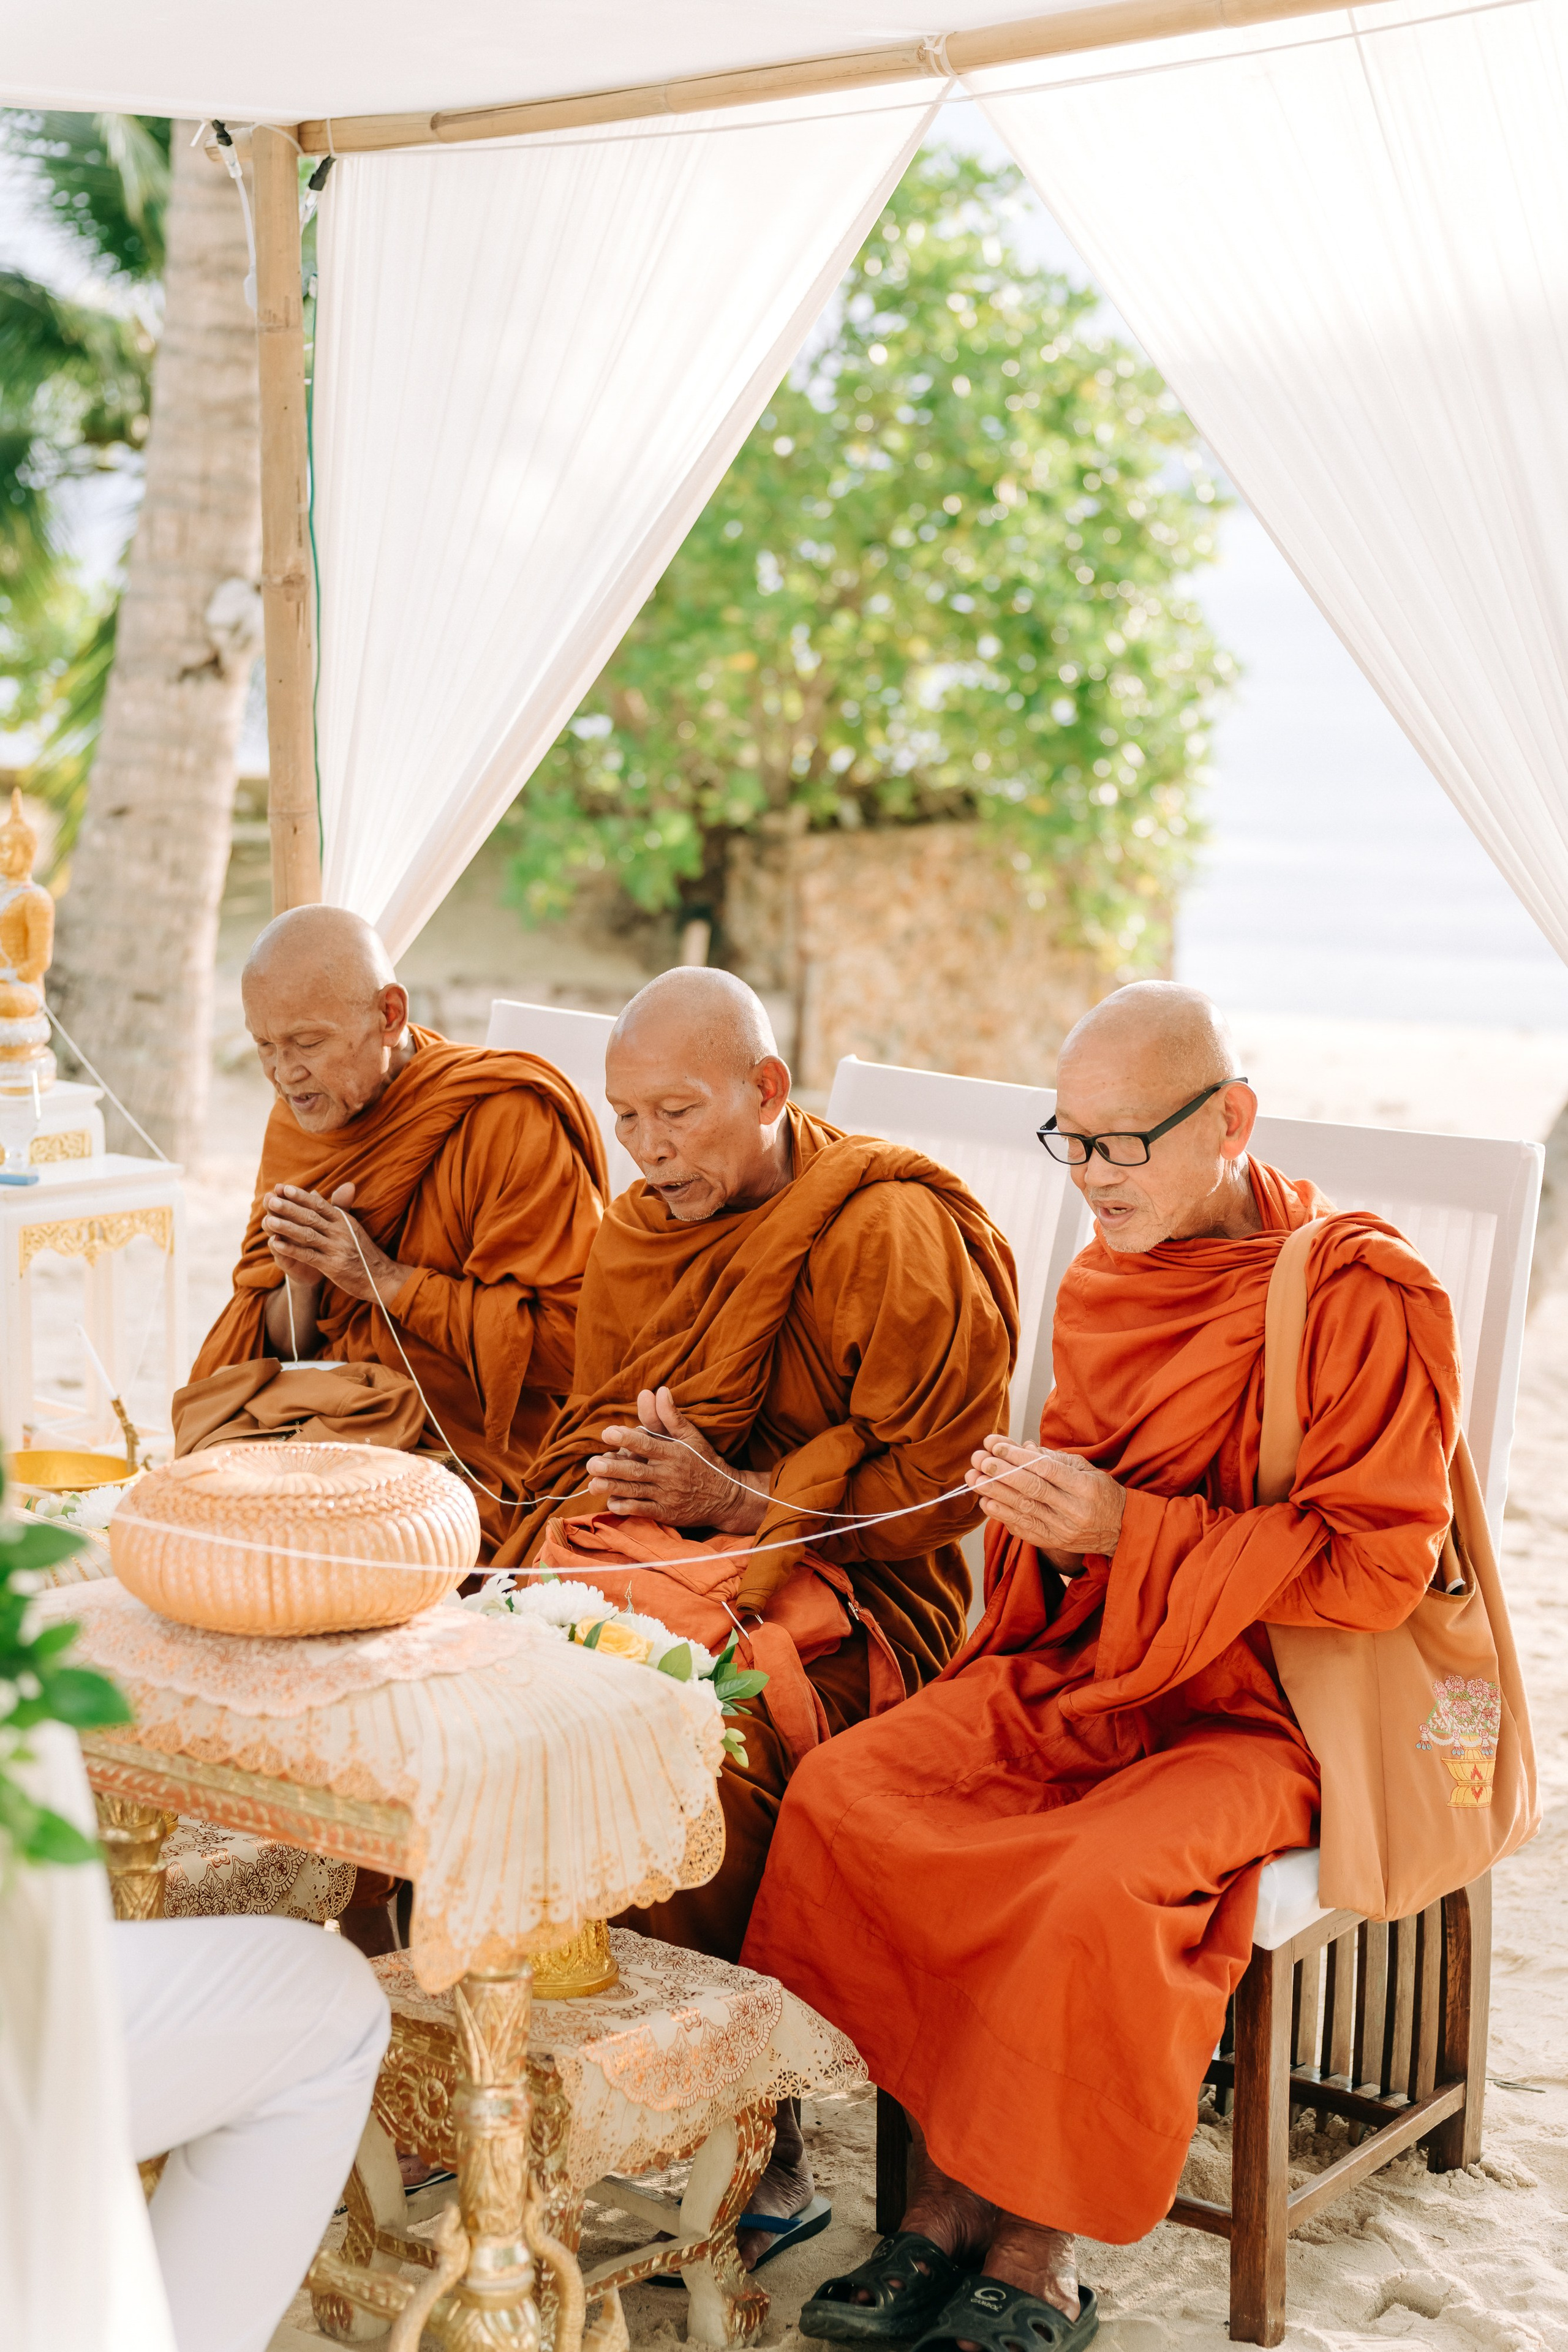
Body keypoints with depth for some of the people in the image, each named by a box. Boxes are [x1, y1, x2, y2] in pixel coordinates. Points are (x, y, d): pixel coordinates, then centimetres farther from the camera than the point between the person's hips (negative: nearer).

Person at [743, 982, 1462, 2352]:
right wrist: (1038, 1495, -2)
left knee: (1097, 1887, -33)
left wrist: (1128, 1531, -20)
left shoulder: (1366, 1297, -13)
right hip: (1083, 1673, 7)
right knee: (842, 1795, -15)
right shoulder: (1105, 1280, 9)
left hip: (1268, 1712, -7)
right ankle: (944, 2208, -7)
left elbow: (1378, 1565, -16)